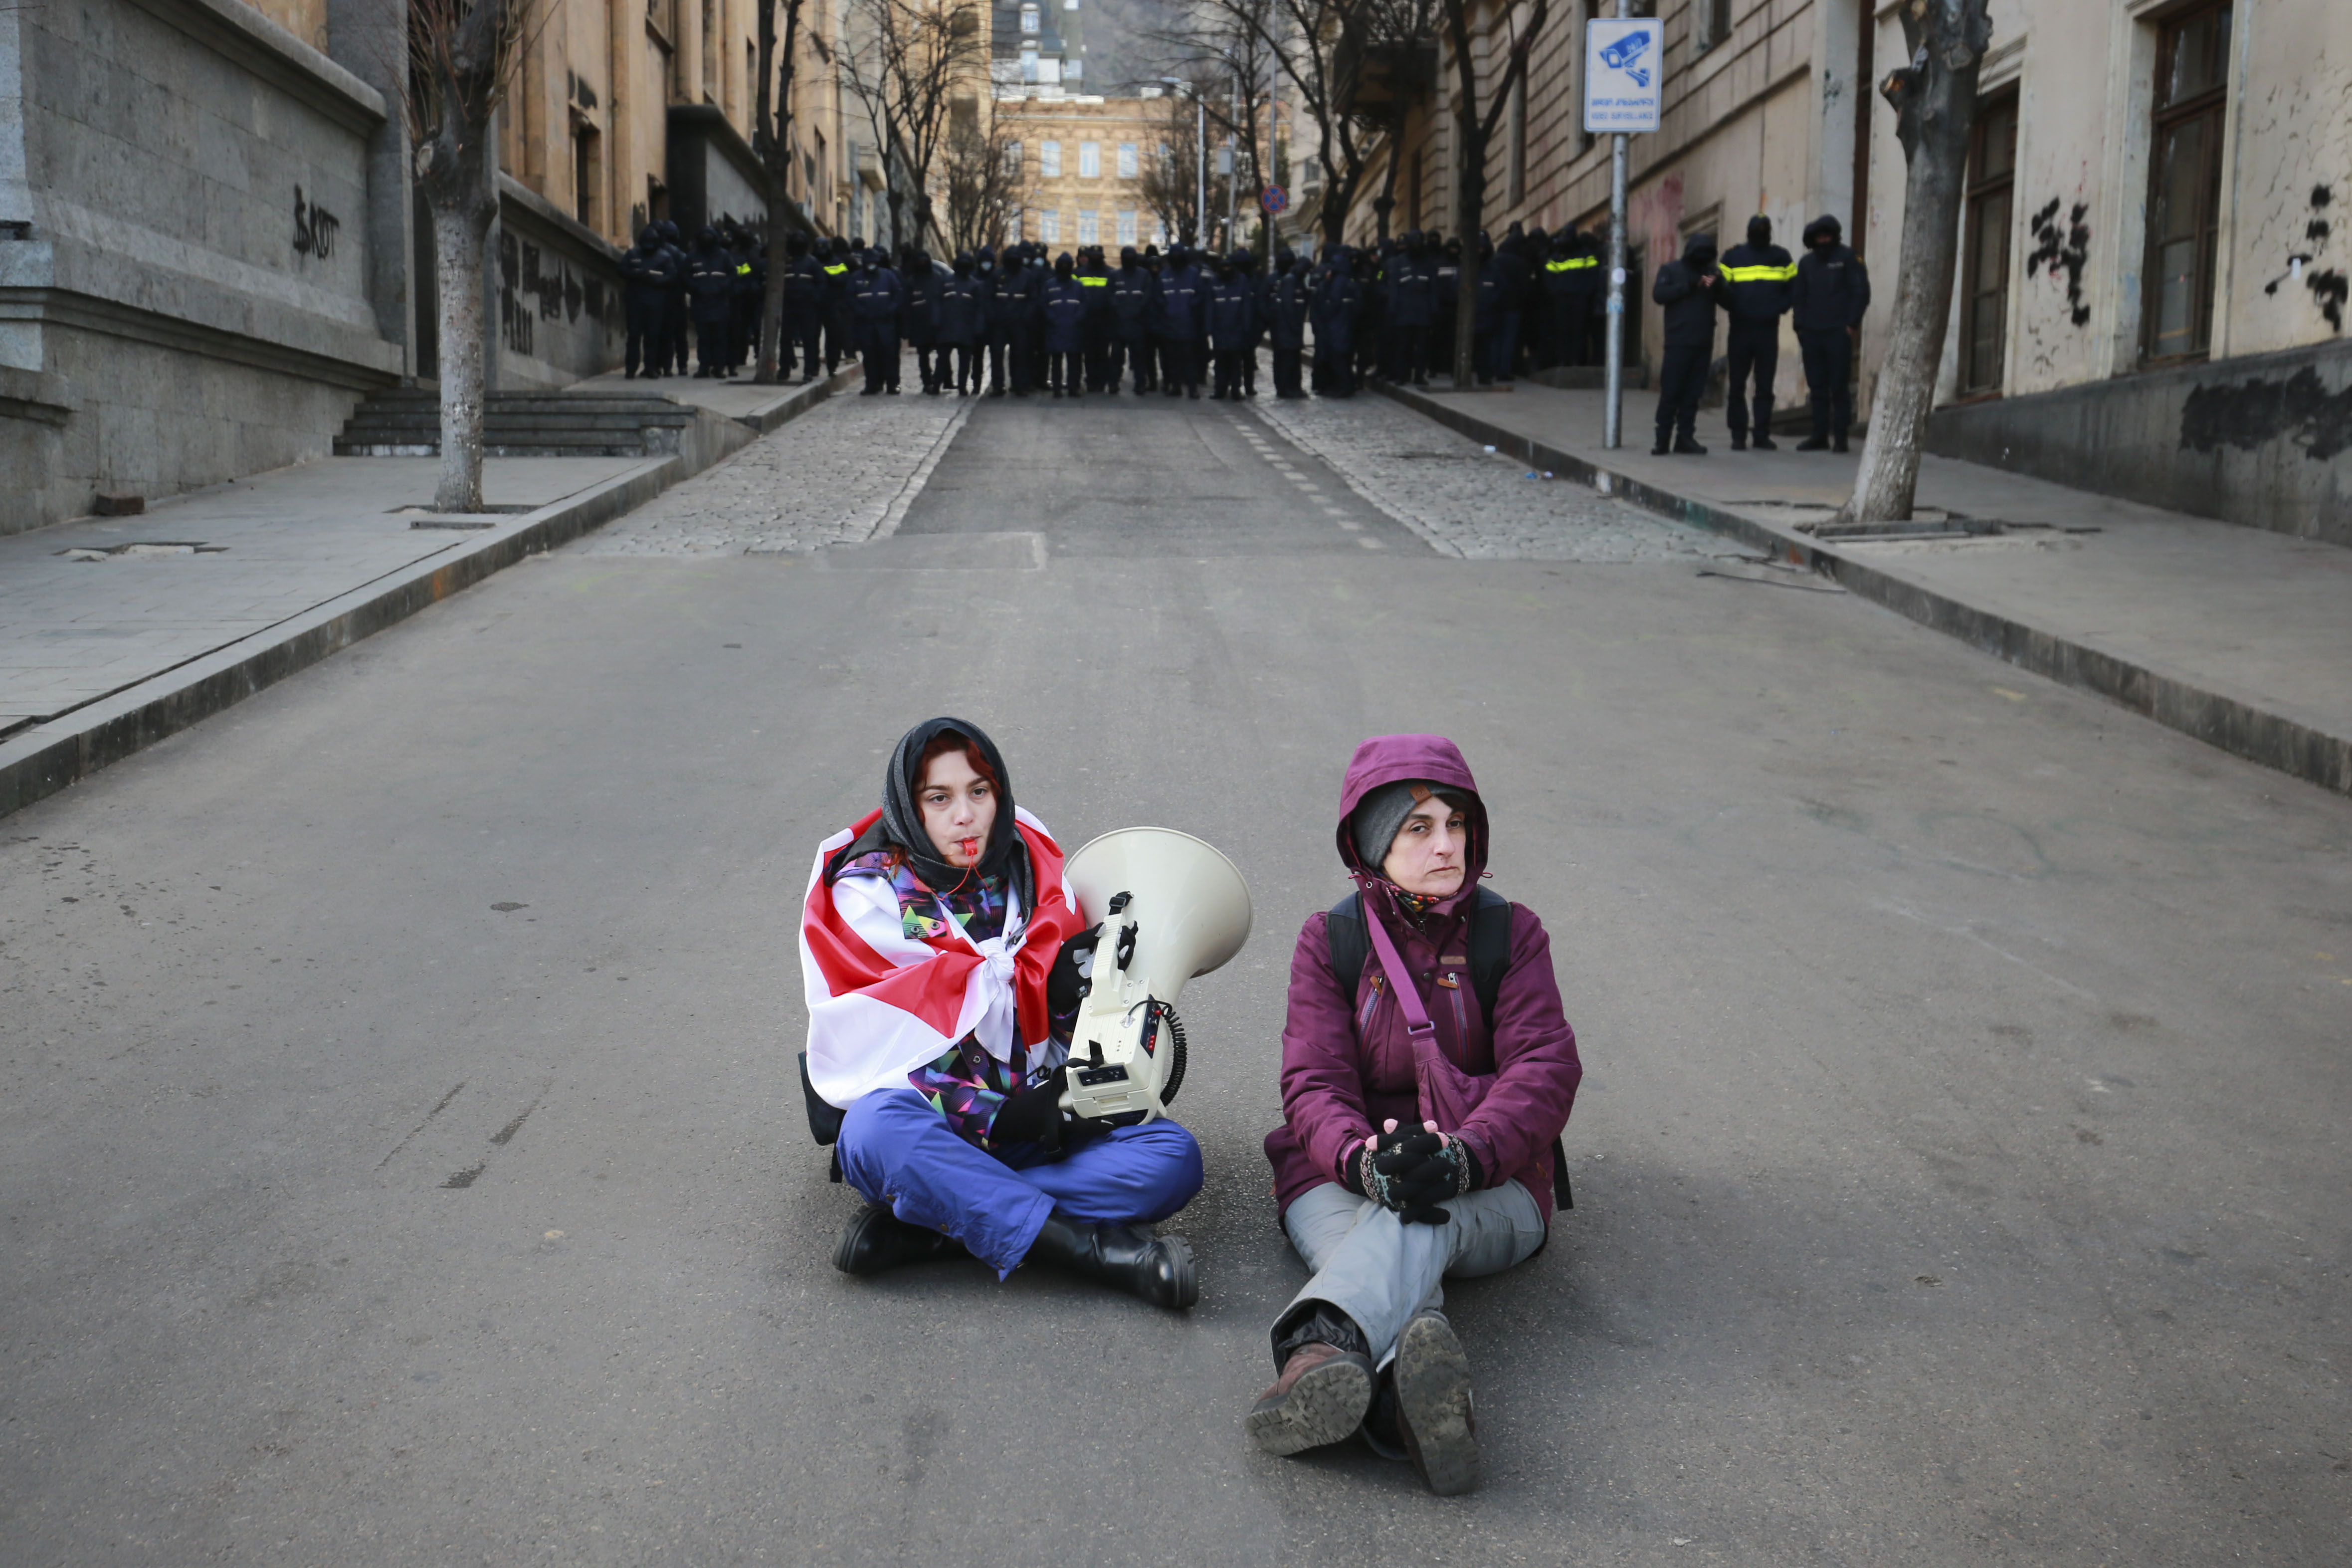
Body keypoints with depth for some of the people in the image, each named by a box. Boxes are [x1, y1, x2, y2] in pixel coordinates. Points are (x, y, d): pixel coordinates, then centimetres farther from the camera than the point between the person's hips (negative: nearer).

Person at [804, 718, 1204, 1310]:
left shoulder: (1032, 867, 10)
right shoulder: (868, 888, 0)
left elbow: (1073, 995, 8)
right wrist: (1034, 979, -21)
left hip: (1031, 1123, 4)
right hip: (929, 1121, -3)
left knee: (1173, 1157, -21)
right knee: (877, 1128, -38)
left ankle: (930, 1226, -27)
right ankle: (1095, 1247, -38)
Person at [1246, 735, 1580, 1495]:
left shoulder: (1510, 933, 8)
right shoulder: (1329, 941, 8)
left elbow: (1544, 1069, -6)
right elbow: (1314, 1083, -3)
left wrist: (1463, 1155, -28)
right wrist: (1362, 1159, -29)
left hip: (1489, 1188, -1)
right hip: (1346, 1177, 1)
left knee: (1420, 1222, -38)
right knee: (1387, 1256, -36)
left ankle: (1321, 1348, -68)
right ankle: (1417, 1391, -69)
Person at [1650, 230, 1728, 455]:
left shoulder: (1712, 272, 14)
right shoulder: (1671, 270, 5)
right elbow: (1659, 294, -11)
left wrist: (1718, 286, -15)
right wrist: (1692, 285, -16)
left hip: (1703, 344, 3)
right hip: (1678, 342, -3)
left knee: (1693, 393, 4)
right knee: (1671, 392, -4)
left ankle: (1685, 437, 9)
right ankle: (1663, 439, 1)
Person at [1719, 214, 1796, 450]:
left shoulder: (1781, 257, 10)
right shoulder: (1733, 256, 5)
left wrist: (1781, 307, -1)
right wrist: (1735, 308, -13)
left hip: (1769, 331, 1)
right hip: (1740, 330, -1)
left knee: (1765, 386, 3)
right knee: (1738, 385, 0)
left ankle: (1763, 436, 8)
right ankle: (1738, 436, 6)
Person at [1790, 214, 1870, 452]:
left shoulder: (1848, 259, 0)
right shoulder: (1806, 262, 15)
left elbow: (1861, 293, -3)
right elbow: (1798, 296, 17)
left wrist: (1852, 324, -9)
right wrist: (1800, 325, 6)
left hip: (1838, 334, -5)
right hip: (1812, 334, 5)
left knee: (1839, 387, -4)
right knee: (1817, 387, 7)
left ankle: (1840, 437, -2)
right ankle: (1819, 435, 11)